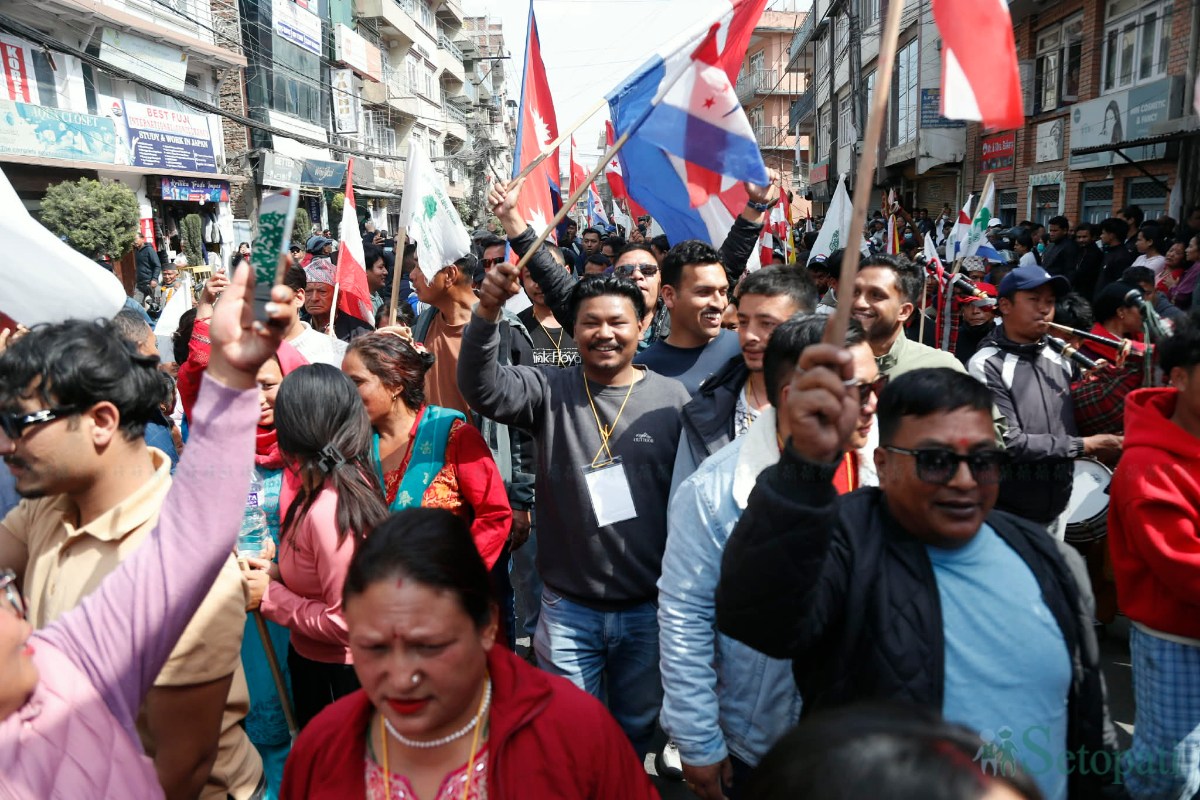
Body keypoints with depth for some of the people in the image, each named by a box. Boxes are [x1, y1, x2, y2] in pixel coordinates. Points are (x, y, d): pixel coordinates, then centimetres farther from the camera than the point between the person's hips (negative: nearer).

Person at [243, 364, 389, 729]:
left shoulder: (328, 511, -31)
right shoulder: (350, 477, -4)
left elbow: (345, 622, -26)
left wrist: (270, 596, -17)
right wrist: (279, 574, -3)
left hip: (339, 674, -8)